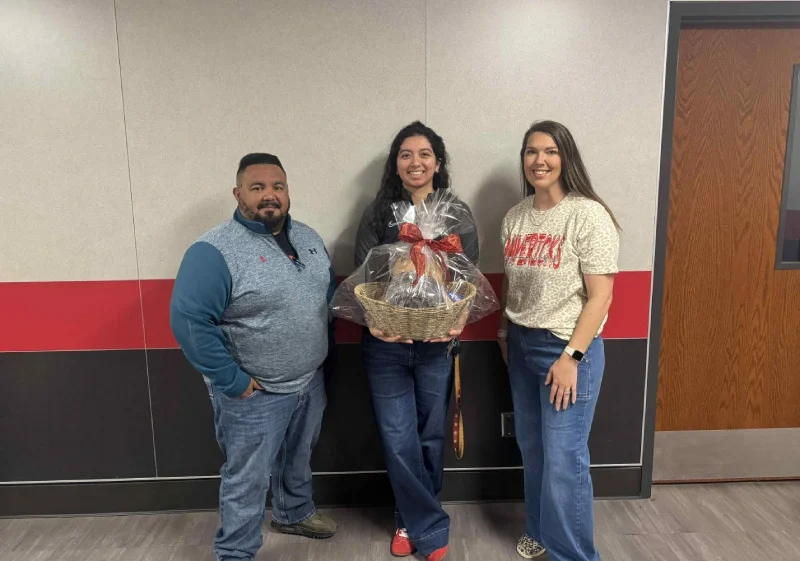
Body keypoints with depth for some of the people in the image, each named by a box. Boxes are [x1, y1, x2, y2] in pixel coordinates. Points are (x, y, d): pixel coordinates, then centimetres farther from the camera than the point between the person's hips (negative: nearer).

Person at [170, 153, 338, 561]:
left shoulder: (307, 238, 3)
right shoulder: (214, 251, -20)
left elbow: (329, 292, 14)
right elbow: (188, 321, -24)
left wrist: (323, 349, 9)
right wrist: (233, 382, -21)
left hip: (311, 381, 7)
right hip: (255, 395, -7)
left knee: (298, 459, 27)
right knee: (247, 480, 11)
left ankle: (294, 512, 52)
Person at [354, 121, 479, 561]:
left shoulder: (458, 214, 1)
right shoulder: (377, 213, 1)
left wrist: (458, 321, -21)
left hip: (438, 343, 1)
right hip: (385, 344, 0)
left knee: (430, 434, 13)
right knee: (398, 439, 3)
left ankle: (414, 520, 37)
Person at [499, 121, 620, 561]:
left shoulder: (589, 215, -13)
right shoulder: (515, 217, 5)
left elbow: (600, 296, -14)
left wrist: (570, 356, -17)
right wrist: (504, 333, 15)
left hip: (567, 347, -6)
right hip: (521, 345, 6)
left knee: (563, 459, 1)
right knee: (531, 449, 17)